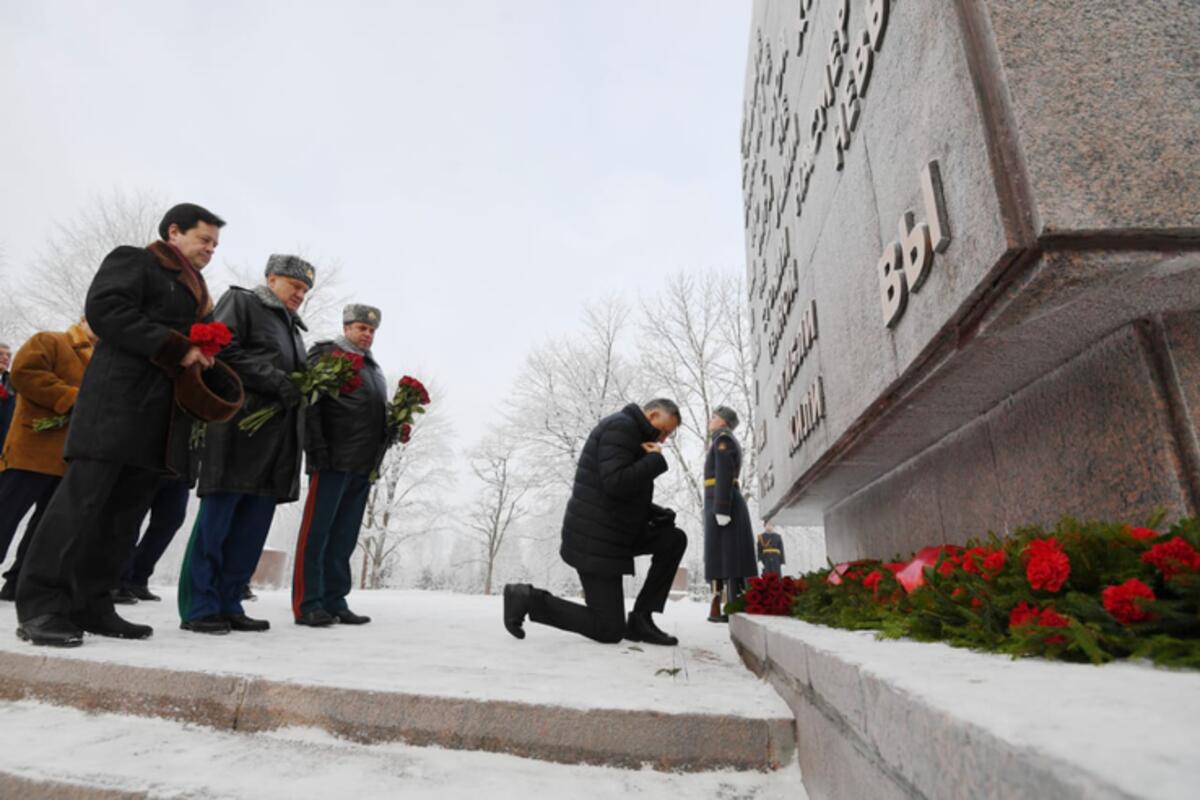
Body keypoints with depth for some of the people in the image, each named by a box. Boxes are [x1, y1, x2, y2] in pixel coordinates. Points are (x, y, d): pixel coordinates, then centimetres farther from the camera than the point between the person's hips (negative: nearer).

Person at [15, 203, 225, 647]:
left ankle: (90, 605, 10)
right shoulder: (133, 260, 4)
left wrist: (203, 356, 5)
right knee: (81, 500, -7)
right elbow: (105, 309, -11)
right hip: (119, 401, -7)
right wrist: (177, 348, -16)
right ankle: (40, 605, 0)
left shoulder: (194, 288, 27)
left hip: (162, 415, 7)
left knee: (126, 511, 5)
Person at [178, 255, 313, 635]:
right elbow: (224, 351, -10)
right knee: (217, 519, -2)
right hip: (240, 428, -7)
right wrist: (276, 380, -16)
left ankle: (228, 605, 13)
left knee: (253, 527, 6)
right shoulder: (240, 302, 5)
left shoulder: (292, 327, 27)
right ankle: (199, 608, 5)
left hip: (277, 436, 7)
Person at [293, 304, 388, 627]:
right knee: (317, 532, -2)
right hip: (333, 460, -7)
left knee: (344, 536, 9)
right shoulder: (326, 353, 2)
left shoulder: (373, 367, 25)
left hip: (363, 465, 7)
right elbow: (308, 402, -9)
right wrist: (317, 449, -16)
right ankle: (307, 604, 3)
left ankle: (334, 602, 14)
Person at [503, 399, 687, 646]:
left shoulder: (633, 435, 19)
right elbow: (616, 484, -27)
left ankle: (640, 619, 8)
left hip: (614, 532, 10)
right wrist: (656, 459, -13)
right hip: (595, 540, -10)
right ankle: (528, 598, 2)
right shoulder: (621, 426, -13)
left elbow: (632, 500, 22)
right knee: (609, 631, -4)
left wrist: (660, 514, 5)